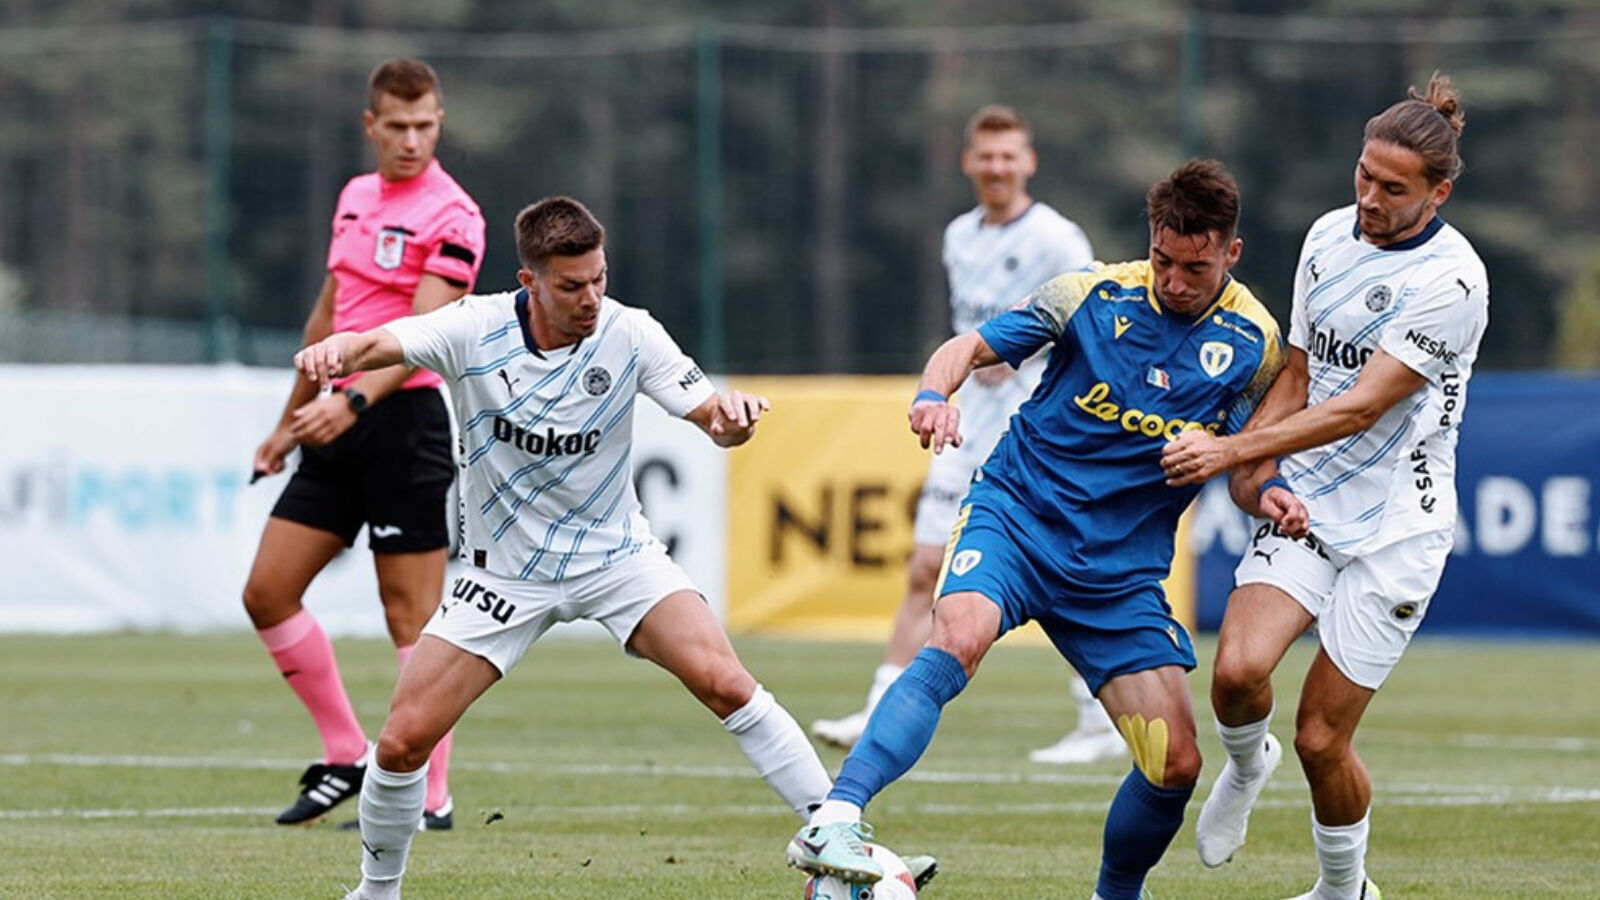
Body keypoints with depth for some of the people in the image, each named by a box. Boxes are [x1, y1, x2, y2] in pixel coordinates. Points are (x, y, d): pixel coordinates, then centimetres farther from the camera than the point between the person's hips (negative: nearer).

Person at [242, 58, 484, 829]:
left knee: (411, 615, -5)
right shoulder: (356, 196, 14)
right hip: (338, 425, 8)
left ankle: (429, 796, 1)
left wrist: (354, 401, -37)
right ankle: (346, 759, 16)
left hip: (405, 419, -8)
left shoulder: (451, 216, -11)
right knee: (267, 593, 5)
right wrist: (292, 419, 27)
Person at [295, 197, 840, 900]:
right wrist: (336, 351, -54)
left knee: (724, 683, -21)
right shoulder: (476, 330, -17)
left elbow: (713, 418, -13)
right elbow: (377, 345, -29)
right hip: (505, 570, 0)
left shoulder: (628, 334, -14)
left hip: (616, 553, 0)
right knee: (403, 740, -7)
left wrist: (733, 415, -39)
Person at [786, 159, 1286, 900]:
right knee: (957, 641, -33)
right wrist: (934, 394, -22)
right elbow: (973, 346, 0)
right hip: (1017, 513, -3)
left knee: (1176, 763, -3)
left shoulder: (1255, 343, 1)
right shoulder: (1095, 295, -4)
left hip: (1122, 568, 3)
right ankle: (833, 824, -42)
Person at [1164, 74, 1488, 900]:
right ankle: (1246, 765, 13)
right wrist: (1254, 472, 1)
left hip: (1394, 528, -4)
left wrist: (1233, 449, -20)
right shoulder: (1329, 237, 4)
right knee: (1238, 670, -21)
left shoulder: (1451, 281, -17)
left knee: (1321, 738, -4)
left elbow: (1361, 408, -20)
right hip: (1305, 506, 4)